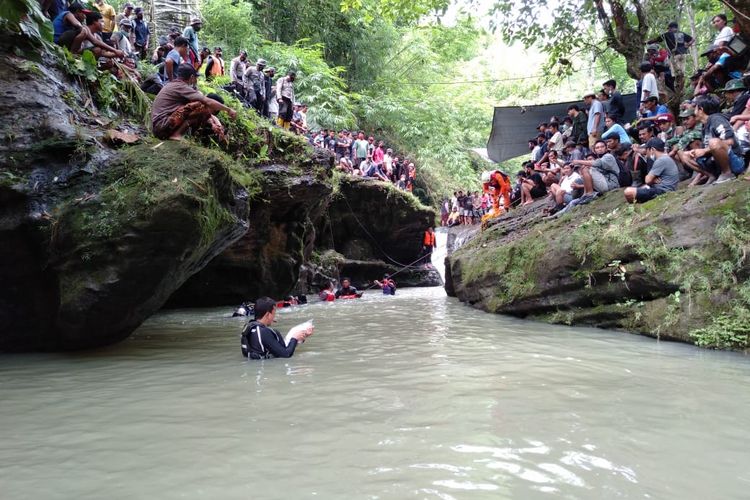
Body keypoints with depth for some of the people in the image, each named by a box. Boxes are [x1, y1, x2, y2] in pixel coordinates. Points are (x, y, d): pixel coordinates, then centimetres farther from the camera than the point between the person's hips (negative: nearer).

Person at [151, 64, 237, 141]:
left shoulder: (173, 85, 19)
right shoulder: (181, 87, -9)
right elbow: (208, 102, -13)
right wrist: (228, 110, -1)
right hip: (163, 125, -10)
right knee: (202, 106, -17)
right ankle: (177, 134, -15)